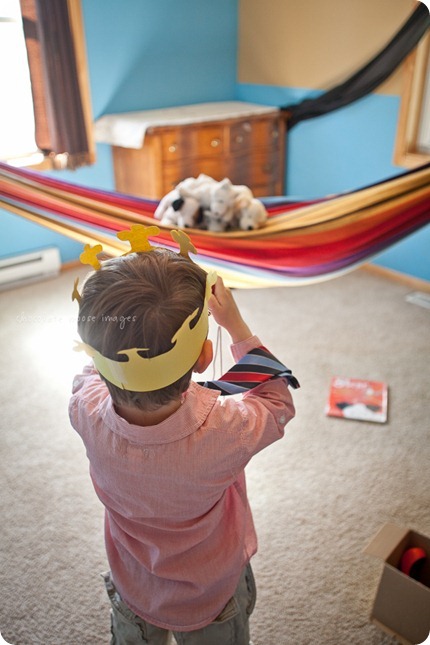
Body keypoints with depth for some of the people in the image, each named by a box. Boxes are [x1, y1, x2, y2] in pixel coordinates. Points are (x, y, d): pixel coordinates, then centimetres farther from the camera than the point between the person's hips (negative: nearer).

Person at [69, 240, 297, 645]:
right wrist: (234, 324, -14)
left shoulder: (87, 413, -34)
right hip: (212, 600, -1)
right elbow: (279, 403, -16)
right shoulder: (226, 430, -41)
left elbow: (95, 370, -7)